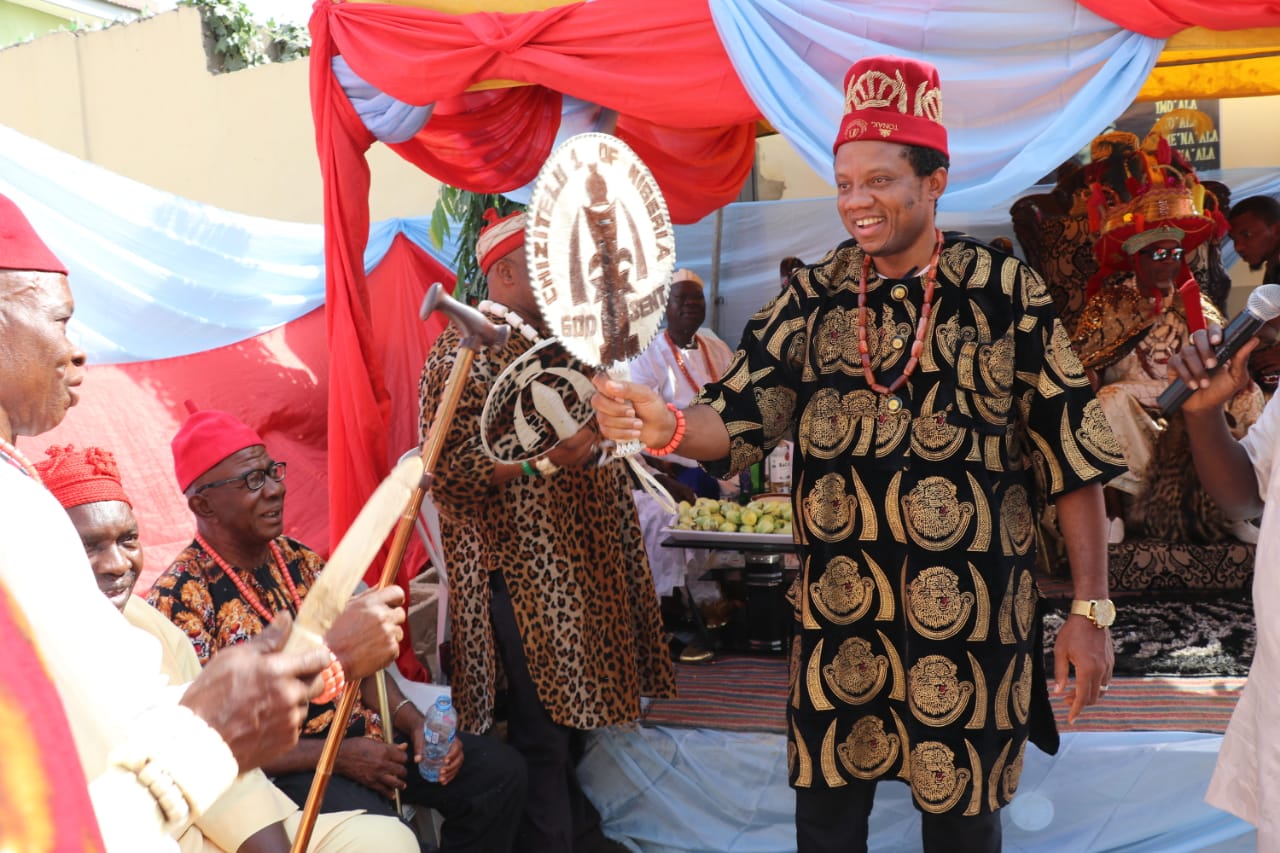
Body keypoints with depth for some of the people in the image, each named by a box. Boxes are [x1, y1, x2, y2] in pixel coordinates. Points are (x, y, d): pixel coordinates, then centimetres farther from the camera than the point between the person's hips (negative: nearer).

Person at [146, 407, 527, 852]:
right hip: (278, 768, -7)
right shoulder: (178, 599, -14)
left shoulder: (300, 560, 8)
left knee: (499, 769, -2)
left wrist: (414, 722, -5)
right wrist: (335, 756, -20)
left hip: (363, 735, 7)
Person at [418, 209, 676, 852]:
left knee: (574, 712, 18)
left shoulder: (552, 335, 14)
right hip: (522, 570, -8)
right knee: (542, 731, -1)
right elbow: (452, 468, -20)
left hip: (581, 556, 8)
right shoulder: (467, 350, -12)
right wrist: (544, 459, -29)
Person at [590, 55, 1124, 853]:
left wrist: (1092, 609, -7)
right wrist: (668, 426, -27)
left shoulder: (1007, 292, -7)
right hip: (840, 615, 3)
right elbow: (737, 420, -5)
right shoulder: (814, 296, 1)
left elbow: (1072, 456, -5)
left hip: (971, 616, -2)